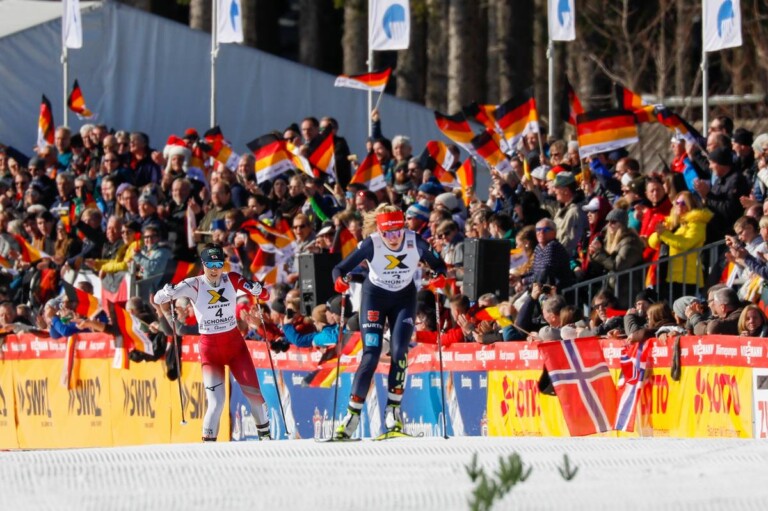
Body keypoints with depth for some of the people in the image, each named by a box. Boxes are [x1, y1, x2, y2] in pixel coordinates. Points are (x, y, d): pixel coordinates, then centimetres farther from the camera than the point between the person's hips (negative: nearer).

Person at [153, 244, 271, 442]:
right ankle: (208, 442, -3)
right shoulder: (194, 285, -11)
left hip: (234, 343, 2)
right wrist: (167, 294, -37)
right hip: (209, 347, -2)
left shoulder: (231, 280, -5)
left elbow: (264, 295, -2)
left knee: (253, 392, 3)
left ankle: (265, 434, 25)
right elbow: (159, 299, -14)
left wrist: (257, 290, -25)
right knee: (216, 401, -15)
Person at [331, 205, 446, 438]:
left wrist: (441, 276, -29)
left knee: (399, 351, -15)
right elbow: (341, 268, -20)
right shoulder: (371, 244, -24)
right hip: (375, 297, -1)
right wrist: (339, 280, -42)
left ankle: (393, 409, -2)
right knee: (371, 356, -10)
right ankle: (353, 413, -3)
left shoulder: (415, 242, -20)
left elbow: (436, 264, -7)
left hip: (404, 298, 1)